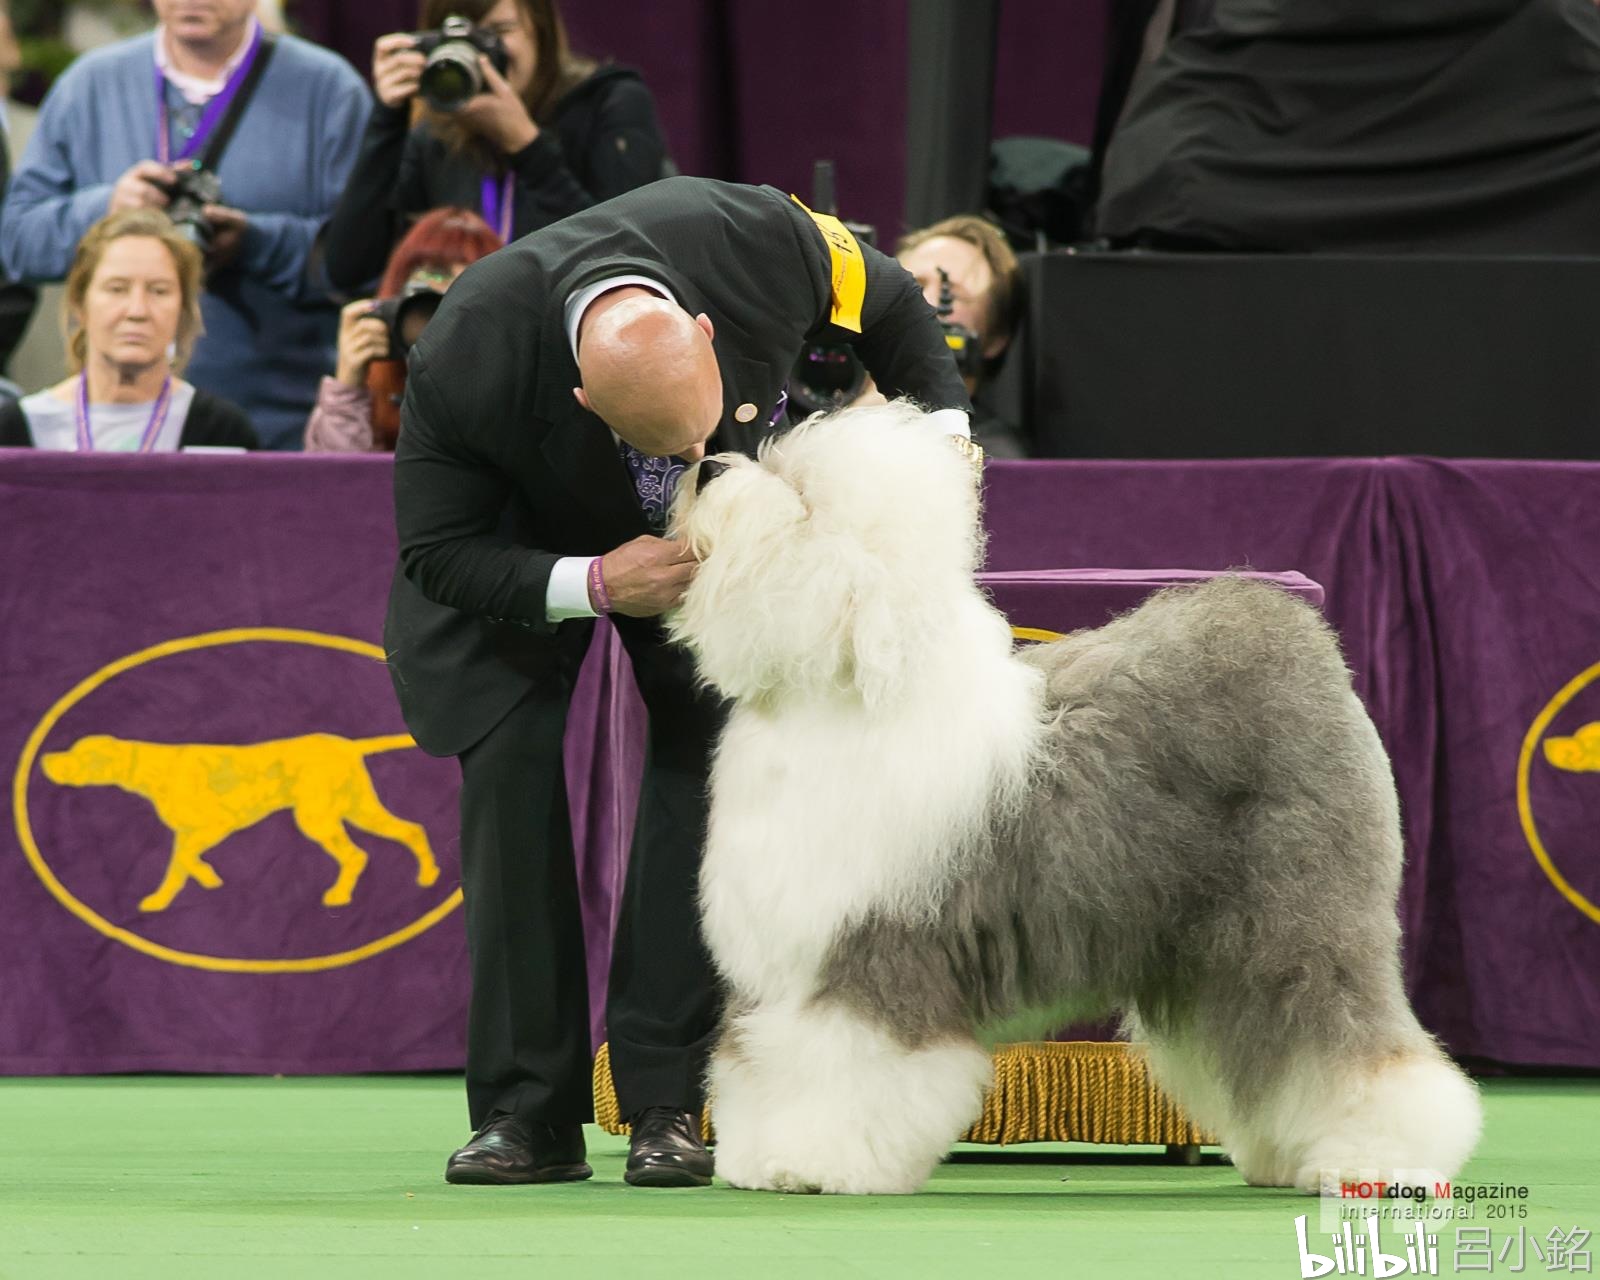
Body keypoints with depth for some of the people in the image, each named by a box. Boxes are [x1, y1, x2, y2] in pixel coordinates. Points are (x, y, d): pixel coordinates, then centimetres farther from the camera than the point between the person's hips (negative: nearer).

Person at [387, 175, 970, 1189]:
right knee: (510, 766, -13)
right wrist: (591, 584, -36)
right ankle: (528, 1109, -7)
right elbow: (436, 551, -23)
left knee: (704, 745, -14)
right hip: (521, 530, -1)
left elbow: (891, 307, -11)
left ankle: (665, 1101, -11)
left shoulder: (762, 239, -36)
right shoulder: (463, 366, -40)